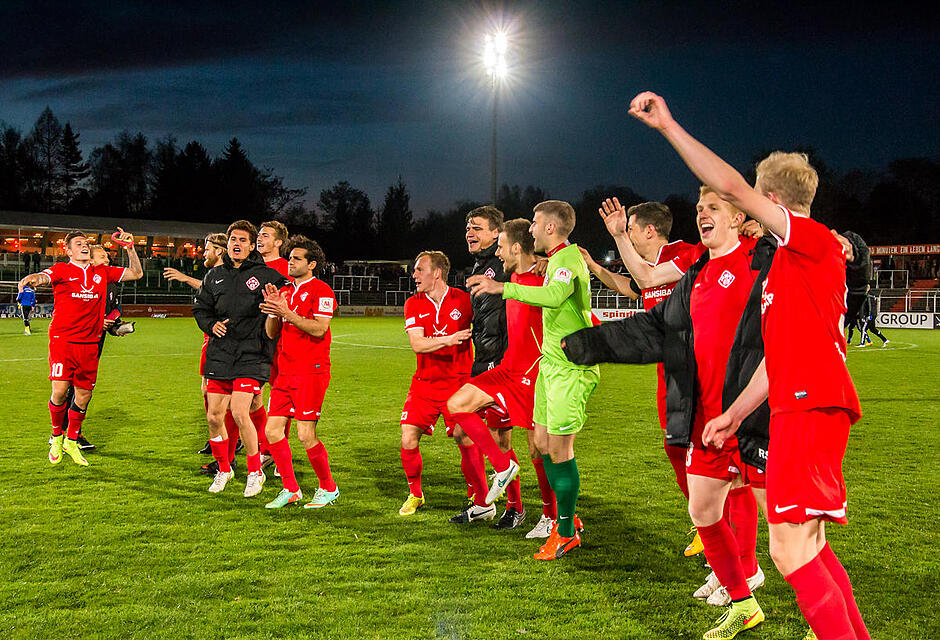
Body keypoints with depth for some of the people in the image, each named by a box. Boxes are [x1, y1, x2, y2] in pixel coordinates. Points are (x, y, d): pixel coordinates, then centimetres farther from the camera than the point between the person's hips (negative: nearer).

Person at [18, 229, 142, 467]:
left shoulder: (102, 273, 13)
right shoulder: (61, 270, 0)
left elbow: (136, 273, 18)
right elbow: (42, 277, -20)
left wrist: (130, 248, 7)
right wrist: (31, 279, -44)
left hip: (89, 344, 4)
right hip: (62, 340, -4)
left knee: (84, 394, 6)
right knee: (60, 391, -11)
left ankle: (71, 441, 27)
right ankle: (56, 437, 16)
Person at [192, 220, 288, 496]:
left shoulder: (265, 275, -2)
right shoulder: (215, 275, 12)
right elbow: (200, 308, 21)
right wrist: (211, 325, 3)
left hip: (251, 355, -5)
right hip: (220, 354, 5)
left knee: (239, 413, -15)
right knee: (214, 417, 6)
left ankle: (255, 471, 4)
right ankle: (223, 469, 27)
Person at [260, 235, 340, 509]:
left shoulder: (321, 291, -4)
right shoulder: (284, 291, 18)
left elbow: (319, 328, -17)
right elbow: (271, 333, 15)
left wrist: (287, 313, -23)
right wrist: (272, 310, -3)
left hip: (311, 371, -7)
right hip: (285, 371, 7)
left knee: (306, 435, -9)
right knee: (272, 431, 2)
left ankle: (328, 488, 10)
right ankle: (290, 489, 15)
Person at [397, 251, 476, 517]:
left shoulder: (463, 299, -5)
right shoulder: (413, 304, 1)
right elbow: (417, 344, -11)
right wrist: (448, 339, -26)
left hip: (458, 383, -3)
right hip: (424, 383, 3)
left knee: (467, 442, -8)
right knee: (408, 440, -5)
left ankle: (483, 502, 5)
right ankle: (415, 494, 18)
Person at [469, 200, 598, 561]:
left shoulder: (569, 257, -15)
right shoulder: (556, 259, 17)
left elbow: (554, 295, -34)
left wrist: (502, 287, -34)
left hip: (571, 367, -10)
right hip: (551, 361, 10)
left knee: (559, 447, -5)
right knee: (543, 441, 11)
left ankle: (566, 533, 8)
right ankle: (566, 518, 25)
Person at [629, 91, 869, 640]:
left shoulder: (815, 239, -5)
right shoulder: (792, 260, 25)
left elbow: (731, 187, -16)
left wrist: (668, 126, -12)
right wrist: (736, 414, 26)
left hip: (811, 405, -10)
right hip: (802, 405, 10)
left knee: (788, 545, -14)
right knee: (807, 545, 15)